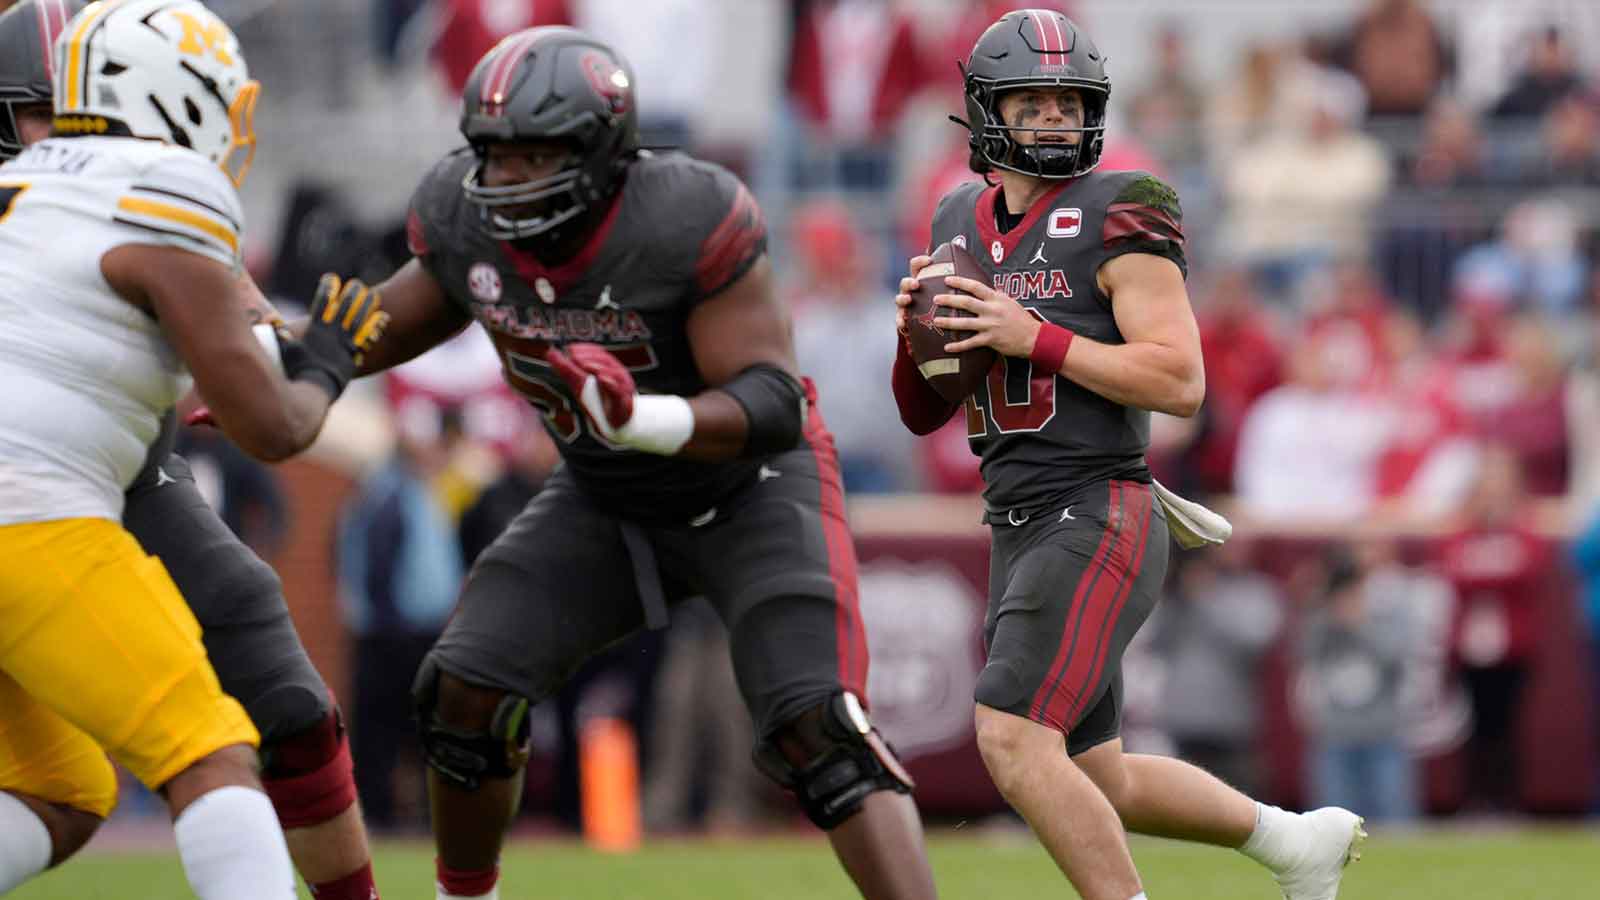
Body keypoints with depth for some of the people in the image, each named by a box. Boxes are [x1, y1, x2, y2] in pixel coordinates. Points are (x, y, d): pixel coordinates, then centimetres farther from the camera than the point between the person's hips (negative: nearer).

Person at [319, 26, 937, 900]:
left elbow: (772, 405, -34)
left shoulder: (691, 221, -34)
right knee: (463, 693, -5)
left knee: (814, 728, -22)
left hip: (750, 488, -6)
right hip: (606, 501, 6)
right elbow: (420, 309, 8)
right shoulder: (461, 214, -16)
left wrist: (640, 419, -51)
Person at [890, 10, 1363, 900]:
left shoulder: (1114, 216, -8)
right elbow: (923, 413, 17)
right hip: (1022, 528, 8)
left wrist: (1034, 337, -20)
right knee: (1094, 786, 14)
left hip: (1100, 519, -8)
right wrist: (917, 333, -4)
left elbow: (1180, 382, -17)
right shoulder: (963, 224, 13)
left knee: (1013, 739, -21)